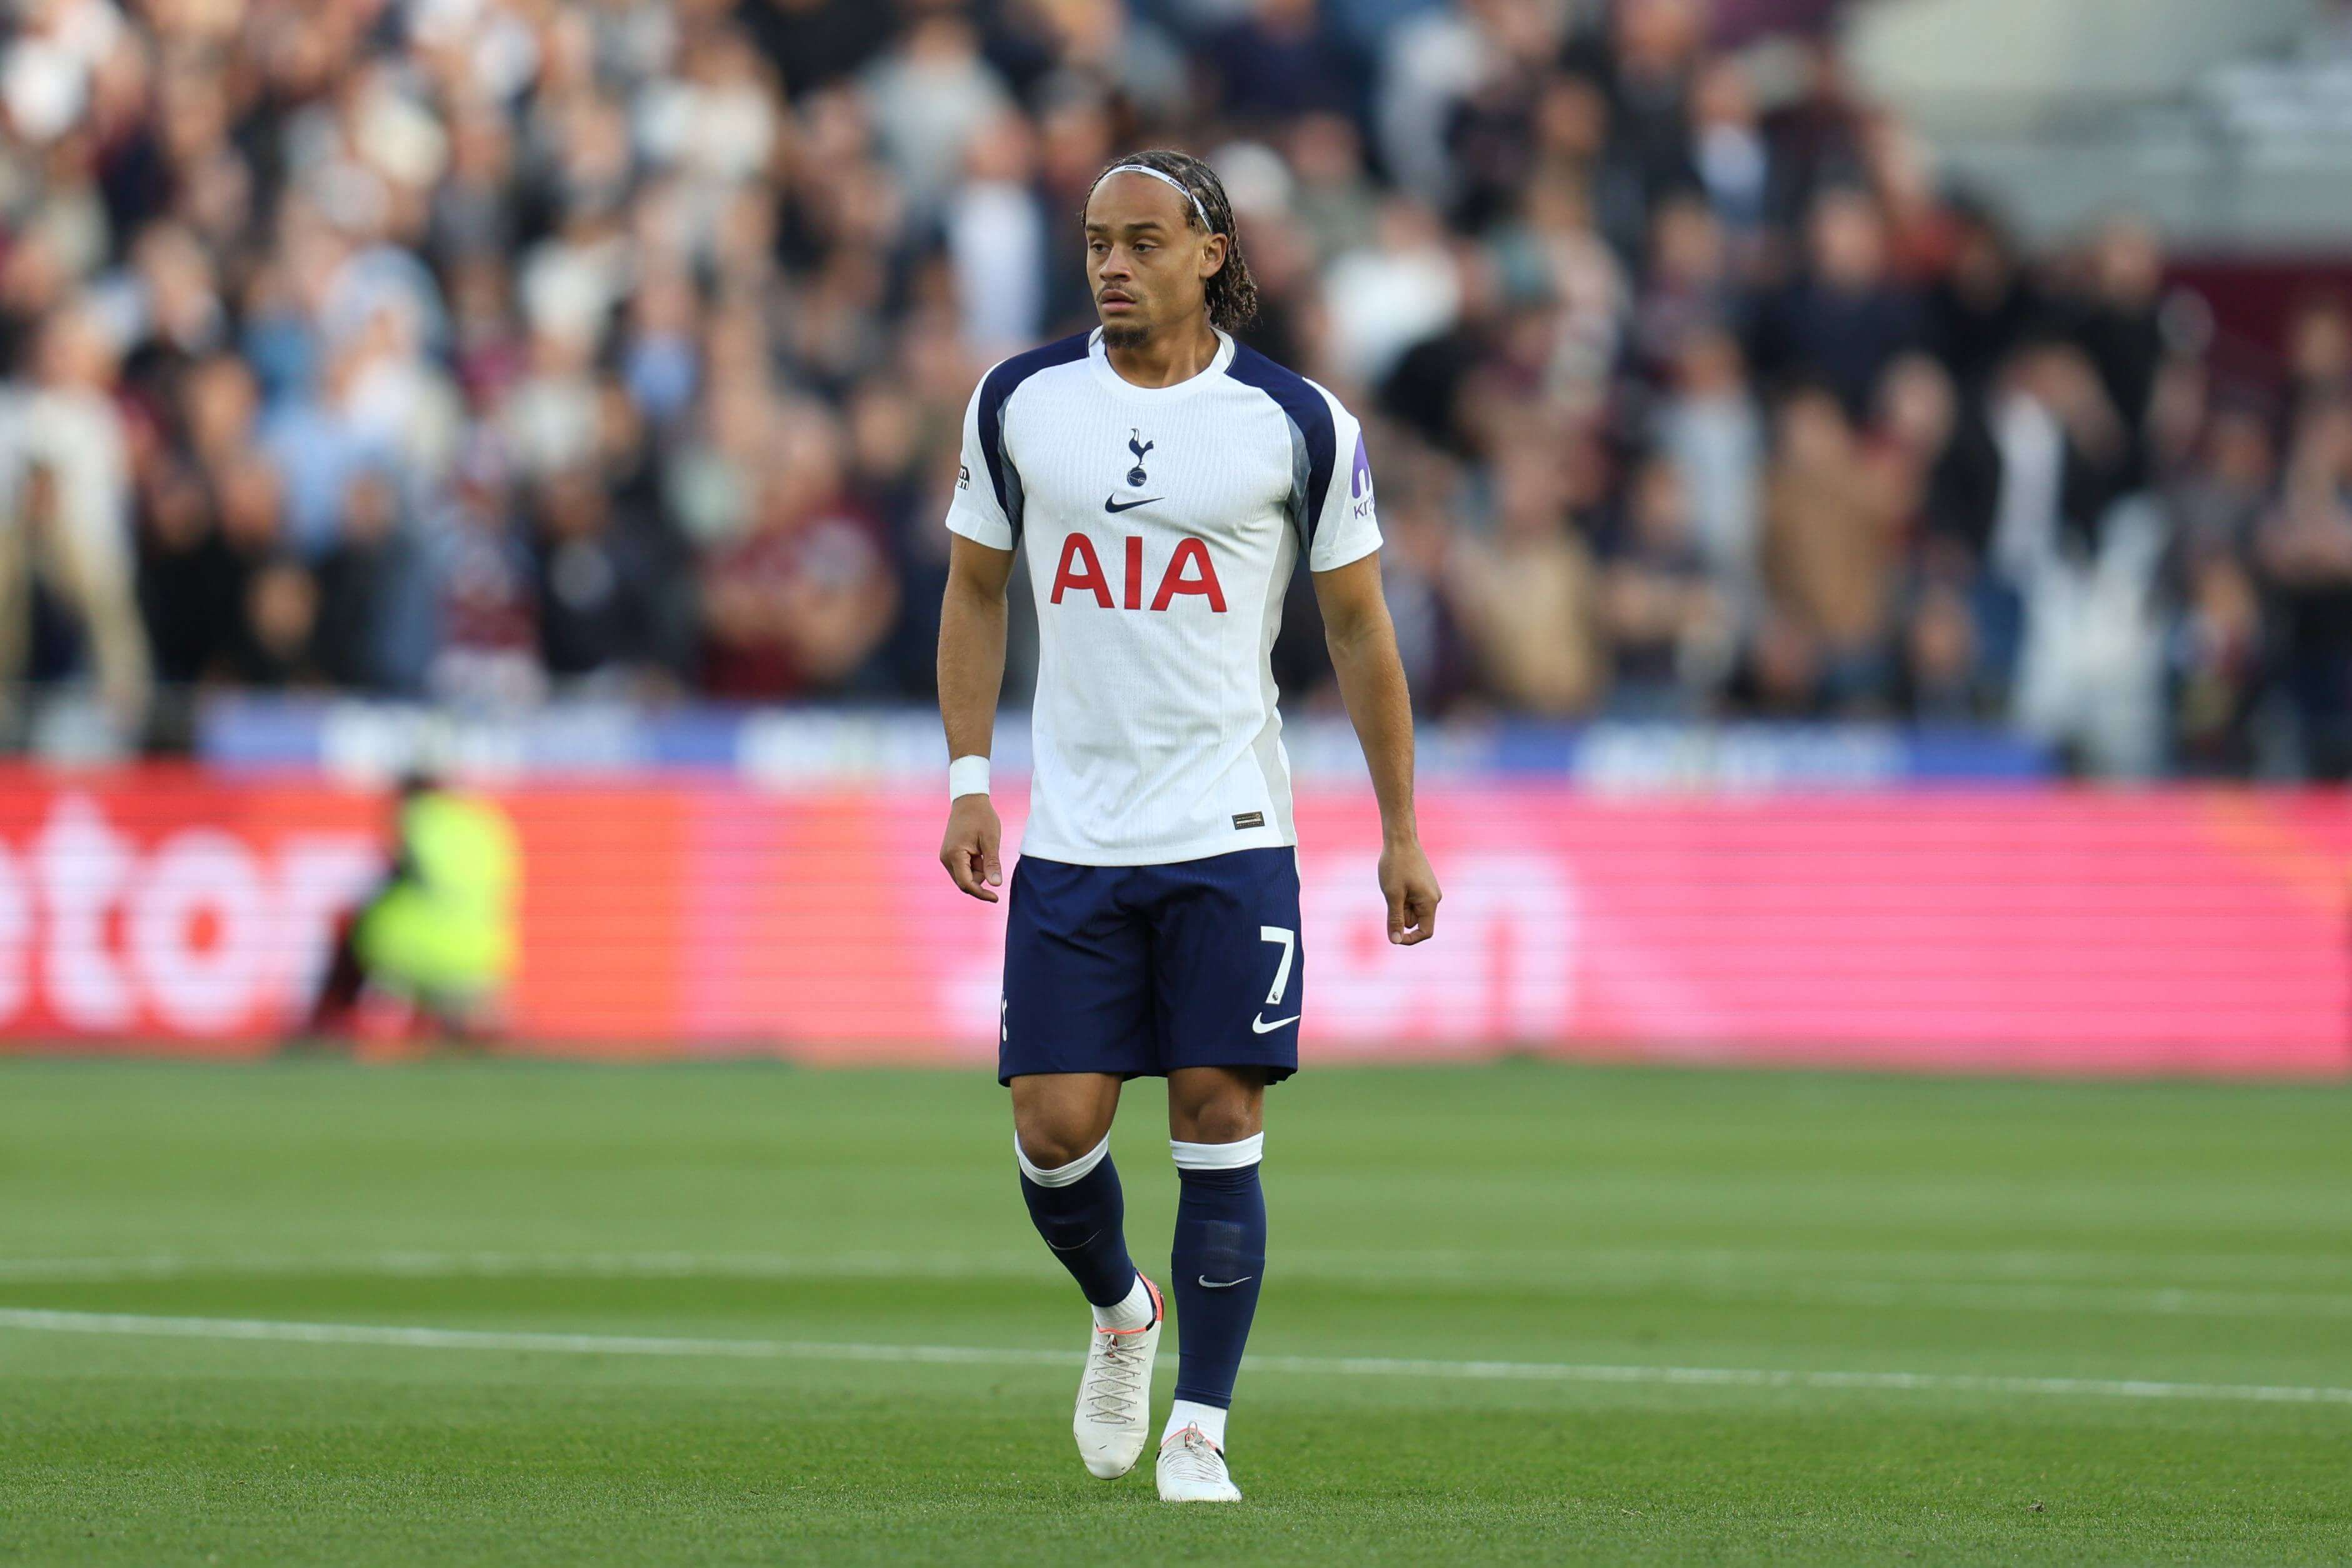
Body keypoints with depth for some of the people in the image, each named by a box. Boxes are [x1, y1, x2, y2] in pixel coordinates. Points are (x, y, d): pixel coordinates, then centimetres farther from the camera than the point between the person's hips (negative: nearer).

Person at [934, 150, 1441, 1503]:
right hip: (1070, 835, 2)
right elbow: (977, 591, 14)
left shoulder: (1298, 424, -2)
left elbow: (1360, 629, 5)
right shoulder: (1021, 403, 4)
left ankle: (1200, 1432, 3)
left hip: (1230, 832, -2)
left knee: (1220, 1122, -6)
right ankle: (1123, 1313, 28)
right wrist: (969, 780, 5)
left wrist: (1402, 831, 5)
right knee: (1055, 1131, -4)